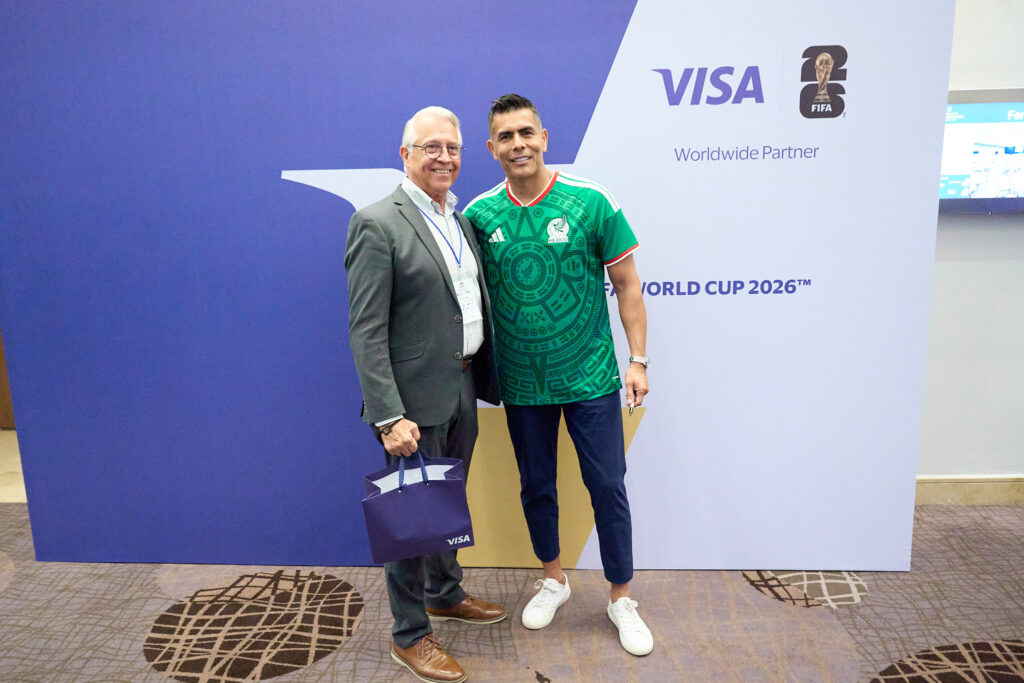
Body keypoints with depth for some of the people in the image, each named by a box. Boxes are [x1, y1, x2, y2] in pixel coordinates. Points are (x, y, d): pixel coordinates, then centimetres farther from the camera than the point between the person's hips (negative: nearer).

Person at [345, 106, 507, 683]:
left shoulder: (461, 220, 11)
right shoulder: (378, 224, -14)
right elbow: (366, 332, -18)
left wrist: (483, 376, 10)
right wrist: (390, 416, -23)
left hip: (463, 387, 8)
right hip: (416, 396, -7)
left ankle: (445, 594, 45)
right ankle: (409, 635, 26)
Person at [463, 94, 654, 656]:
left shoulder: (590, 202, -9)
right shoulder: (479, 214, -2)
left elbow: (626, 284, -4)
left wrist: (638, 360, -7)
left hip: (590, 376, -2)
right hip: (520, 382, 2)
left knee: (607, 487, 6)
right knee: (536, 487, 16)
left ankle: (621, 598, 28)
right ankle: (553, 579, 41)